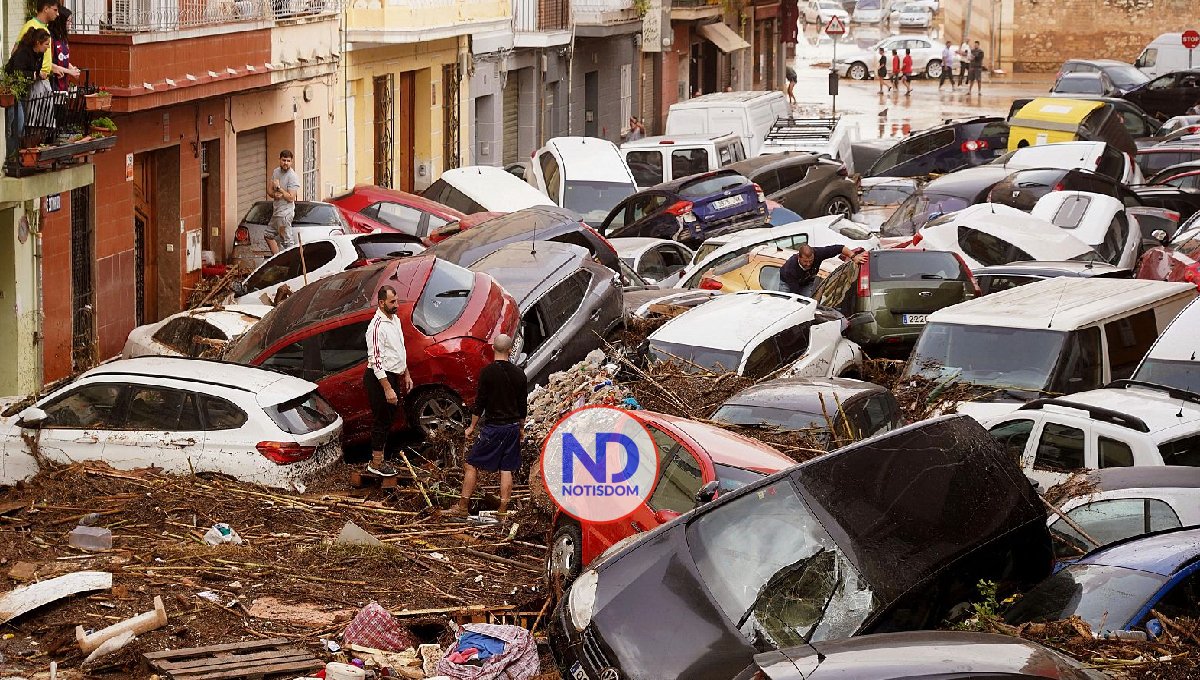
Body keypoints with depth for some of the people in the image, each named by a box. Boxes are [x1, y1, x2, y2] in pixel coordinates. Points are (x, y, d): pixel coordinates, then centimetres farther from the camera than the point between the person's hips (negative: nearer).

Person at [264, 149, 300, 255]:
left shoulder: (293, 177, -16)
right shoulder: (276, 172, 8)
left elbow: (290, 198, -20)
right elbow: (269, 189, 12)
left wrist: (279, 188, -17)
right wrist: (274, 194, -10)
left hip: (285, 213, -10)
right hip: (276, 211, 10)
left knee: (287, 241, -8)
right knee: (269, 236, 19)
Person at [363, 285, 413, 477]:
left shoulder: (395, 320, 9)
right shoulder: (377, 326, -21)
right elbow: (376, 360, -24)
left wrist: (406, 374, 21)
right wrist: (387, 389, -26)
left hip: (393, 376, 9)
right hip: (379, 378, -9)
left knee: (388, 419, 16)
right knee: (381, 420, -2)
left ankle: (380, 459, 26)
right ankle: (376, 463, 7)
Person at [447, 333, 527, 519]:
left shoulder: (488, 371, -12)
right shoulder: (518, 373, 2)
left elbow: (480, 401, -9)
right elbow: (523, 404, 10)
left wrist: (472, 426, 1)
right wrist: (521, 428, 22)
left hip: (493, 427, -5)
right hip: (513, 427, 5)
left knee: (471, 465, 4)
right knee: (507, 469, 8)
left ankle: (462, 507, 4)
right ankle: (503, 511, 9)